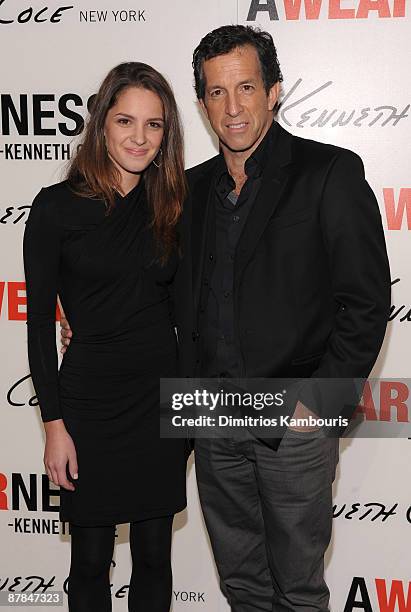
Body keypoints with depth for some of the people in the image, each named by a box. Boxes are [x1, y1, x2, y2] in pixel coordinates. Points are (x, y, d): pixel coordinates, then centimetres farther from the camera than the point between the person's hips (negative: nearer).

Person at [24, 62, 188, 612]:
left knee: (154, 556, 14)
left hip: (163, 394, 3)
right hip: (90, 396, -3)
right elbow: (39, 322, -6)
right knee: (91, 561, 10)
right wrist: (54, 424, -9)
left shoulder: (170, 206, 4)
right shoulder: (57, 207, -7)